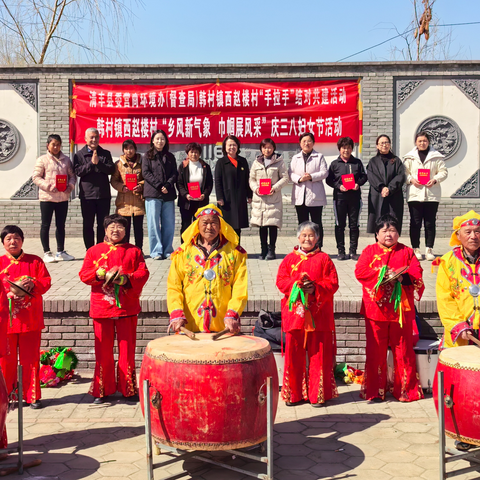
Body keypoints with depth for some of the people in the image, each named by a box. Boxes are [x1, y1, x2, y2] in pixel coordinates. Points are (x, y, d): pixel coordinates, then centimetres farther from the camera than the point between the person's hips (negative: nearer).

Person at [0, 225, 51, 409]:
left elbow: (46, 282, 0)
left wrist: (33, 284, -19)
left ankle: (32, 396, 15)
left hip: (31, 320, 0)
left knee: (31, 359, 4)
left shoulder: (35, 261, 5)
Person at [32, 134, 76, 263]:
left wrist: (70, 186, -8)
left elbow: (72, 175, 11)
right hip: (47, 197, -4)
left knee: (61, 225, 11)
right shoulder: (42, 160, -3)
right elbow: (36, 177, -6)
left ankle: (60, 252, 20)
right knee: (46, 225, 2)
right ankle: (46, 253, 9)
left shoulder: (66, 160, 8)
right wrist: (48, 186, -18)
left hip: (63, 197, 4)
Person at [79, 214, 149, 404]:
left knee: (127, 349, 5)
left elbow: (143, 273, 0)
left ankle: (128, 388, 16)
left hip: (127, 308, 0)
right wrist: (101, 274, -16)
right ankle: (102, 390, 17)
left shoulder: (134, 251, 7)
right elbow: (84, 274, 2)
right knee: (103, 350, 6)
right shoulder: (94, 251, 8)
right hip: (101, 308, 0)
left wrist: (127, 279, -17)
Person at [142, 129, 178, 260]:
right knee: (154, 223, -4)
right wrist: (159, 186, -12)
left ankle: (168, 250, 9)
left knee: (169, 224, 2)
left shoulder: (170, 157, 17)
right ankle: (156, 251, 0)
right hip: (153, 194, -3)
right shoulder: (148, 156, 8)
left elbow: (174, 173, 9)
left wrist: (168, 185, -9)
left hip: (168, 195, 3)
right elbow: (145, 173, -2)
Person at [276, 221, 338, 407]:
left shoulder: (324, 259, 5)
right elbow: (280, 280, 3)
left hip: (318, 316, -1)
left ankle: (318, 394, 13)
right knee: (294, 354, 5)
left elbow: (333, 283, -1)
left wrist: (316, 288, -16)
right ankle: (293, 393, 17)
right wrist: (296, 286, -13)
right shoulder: (290, 259, 10)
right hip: (294, 313, 1)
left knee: (319, 355, 2)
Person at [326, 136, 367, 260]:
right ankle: (341, 251, 8)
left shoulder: (357, 162, 9)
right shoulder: (334, 164, 6)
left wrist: (358, 184, -8)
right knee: (340, 225, 1)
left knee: (354, 224, 3)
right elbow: (329, 179, 4)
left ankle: (353, 251, 10)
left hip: (354, 196, 1)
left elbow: (364, 176, 12)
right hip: (340, 196, -1)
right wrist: (339, 186, -11)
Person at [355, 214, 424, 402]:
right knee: (375, 349, 4)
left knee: (403, 349, 6)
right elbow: (359, 272, -6)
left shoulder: (406, 252, 8)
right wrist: (382, 273, -16)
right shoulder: (370, 251, 7)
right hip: (376, 308, 0)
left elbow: (417, 273, -2)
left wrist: (401, 277, -19)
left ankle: (406, 388, 17)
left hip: (401, 309, 0)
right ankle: (375, 390, 13)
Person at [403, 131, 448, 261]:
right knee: (415, 223, 2)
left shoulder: (436, 156, 7)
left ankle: (429, 249, 9)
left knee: (430, 223, 3)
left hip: (432, 195, 0)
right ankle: (416, 249, 9)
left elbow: (443, 171, 5)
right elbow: (404, 172, 7)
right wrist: (411, 179, -11)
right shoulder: (409, 157, 8)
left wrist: (435, 179, -12)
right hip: (414, 195, 0)